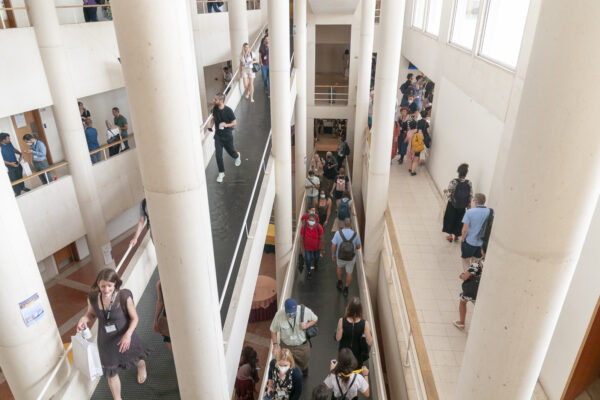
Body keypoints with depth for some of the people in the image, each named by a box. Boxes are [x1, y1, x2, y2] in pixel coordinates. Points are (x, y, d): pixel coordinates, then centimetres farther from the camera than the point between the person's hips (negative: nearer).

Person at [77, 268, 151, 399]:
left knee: (136, 360, 28)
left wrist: (128, 334, -33)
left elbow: (134, 318, -18)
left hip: (125, 338, -2)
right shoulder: (93, 297, -18)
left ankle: (142, 367, 67)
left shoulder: (124, 297, -29)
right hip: (106, 342, 2)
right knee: (111, 373, 15)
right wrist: (84, 319, -21)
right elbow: (91, 313, 2)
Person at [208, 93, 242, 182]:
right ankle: (221, 173, 8)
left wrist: (226, 125, -29)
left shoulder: (228, 110, -19)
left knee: (231, 152, 16)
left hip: (227, 135, -3)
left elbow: (234, 123, -11)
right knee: (218, 155, -6)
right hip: (218, 135, 3)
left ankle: (237, 156, 55)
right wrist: (211, 125, -5)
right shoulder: (215, 109, -5)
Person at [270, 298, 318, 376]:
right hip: (286, 346, -2)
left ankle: (304, 369, 65)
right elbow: (273, 331, -12)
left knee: (304, 362, 28)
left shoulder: (305, 311, -28)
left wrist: (307, 325, -26)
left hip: (302, 344, 2)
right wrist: (275, 346, -11)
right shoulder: (279, 315, -29)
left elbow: (315, 319, -7)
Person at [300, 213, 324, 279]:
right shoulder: (304, 227, -25)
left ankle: (315, 264, 63)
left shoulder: (319, 227, -26)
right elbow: (301, 238, -12)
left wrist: (322, 249, -7)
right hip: (307, 247, -1)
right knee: (308, 260, 7)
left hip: (317, 247, 1)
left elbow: (322, 238, -14)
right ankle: (309, 271, 38)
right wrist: (301, 248, -5)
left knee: (316, 257, 26)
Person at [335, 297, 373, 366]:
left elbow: (338, 338, -15)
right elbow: (370, 343, -20)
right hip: (357, 353, -1)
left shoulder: (342, 321, -26)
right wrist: (368, 329, -7)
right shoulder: (365, 324, -27)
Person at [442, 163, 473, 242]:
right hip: (462, 206, 2)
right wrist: (468, 204, 8)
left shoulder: (453, 182, -21)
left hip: (452, 205, -2)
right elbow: (470, 196, -6)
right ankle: (456, 236, 33)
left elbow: (449, 195, -17)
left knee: (450, 218, 18)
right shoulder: (469, 183, -12)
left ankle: (450, 235, 26)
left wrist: (446, 191, 4)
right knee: (459, 220, 20)